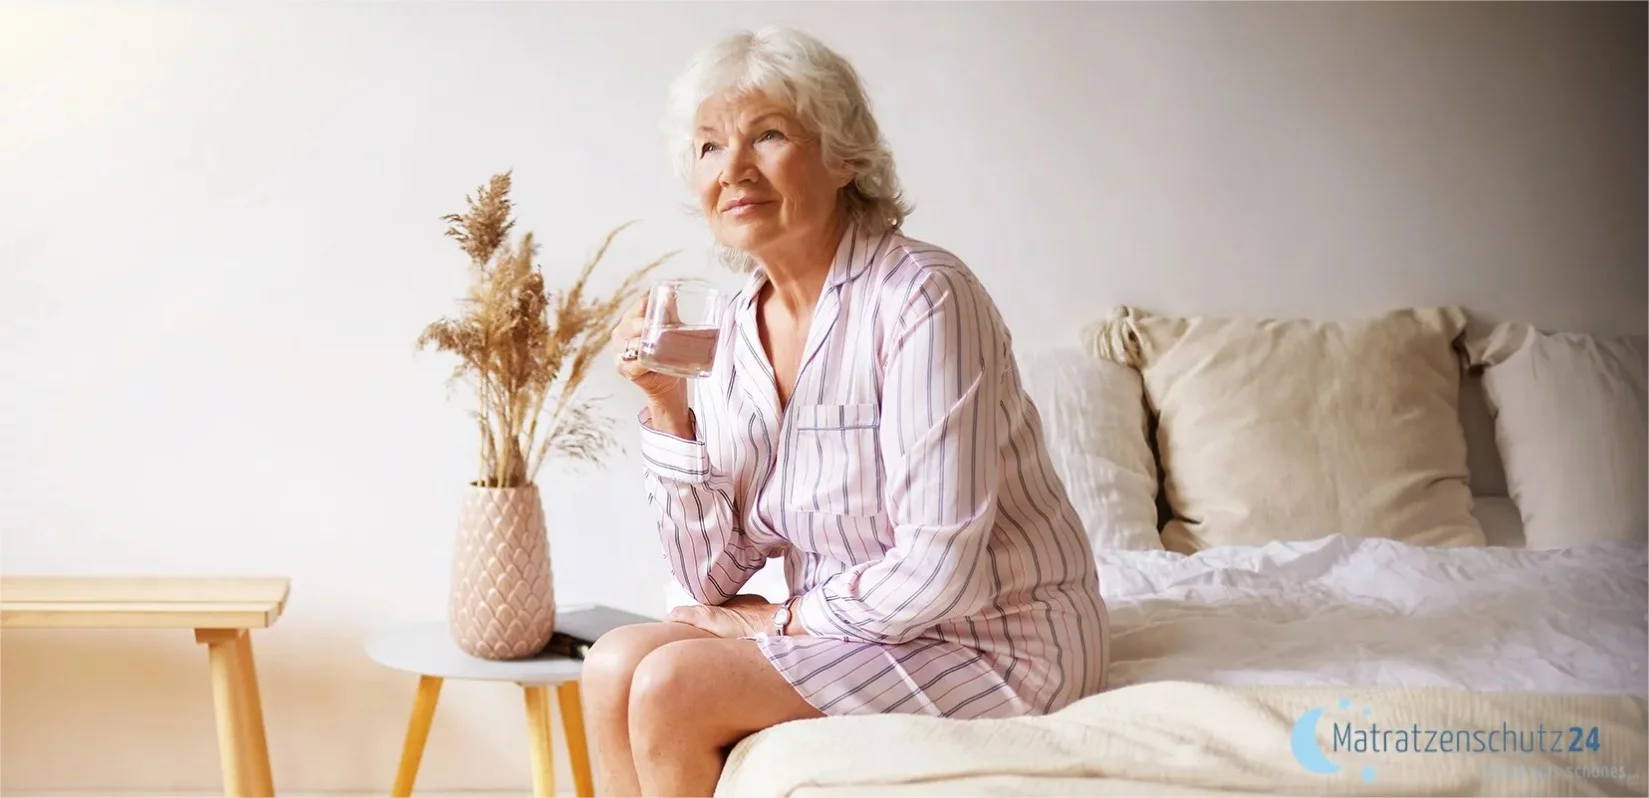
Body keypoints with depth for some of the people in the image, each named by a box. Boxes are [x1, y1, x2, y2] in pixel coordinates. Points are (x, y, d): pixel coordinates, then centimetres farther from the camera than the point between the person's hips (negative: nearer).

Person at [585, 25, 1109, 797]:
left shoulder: (922, 296, -21)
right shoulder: (738, 328, 1)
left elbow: (941, 570, -25)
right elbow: (711, 580, 0)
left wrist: (785, 618, -10)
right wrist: (667, 406, -11)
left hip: (994, 642, -7)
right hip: (849, 632, 7)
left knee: (671, 688, -18)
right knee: (614, 666, -8)